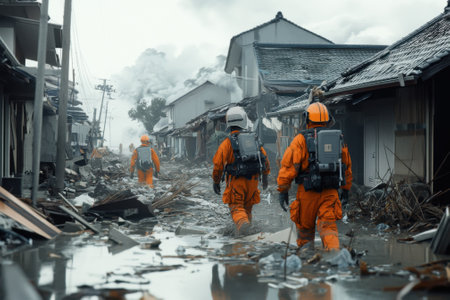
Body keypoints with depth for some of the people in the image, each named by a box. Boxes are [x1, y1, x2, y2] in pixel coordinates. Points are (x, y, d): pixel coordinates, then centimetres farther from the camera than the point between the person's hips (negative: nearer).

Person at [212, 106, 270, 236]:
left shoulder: (227, 142, -5)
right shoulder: (253, 138, 8)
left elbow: (218, 163, -8)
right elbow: (264, 158, 12)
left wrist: (216, 181, 4)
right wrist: (265, 176, 25)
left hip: (236, 181, -4)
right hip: (253, 180, 4)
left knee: (236, 207, 0)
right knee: (247, 206, 19)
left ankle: (242, 223, -27)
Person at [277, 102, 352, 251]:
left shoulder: (301, 139, -4)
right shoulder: (337, 139, 11)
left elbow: (289, 165, -9)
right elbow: (347, 167, 20)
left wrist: (283, 190, -4)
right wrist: (346, 188, 30)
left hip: (308, 191, -3)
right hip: (330, 191, 3)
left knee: (305, 227, 13)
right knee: (328, 226, 0)